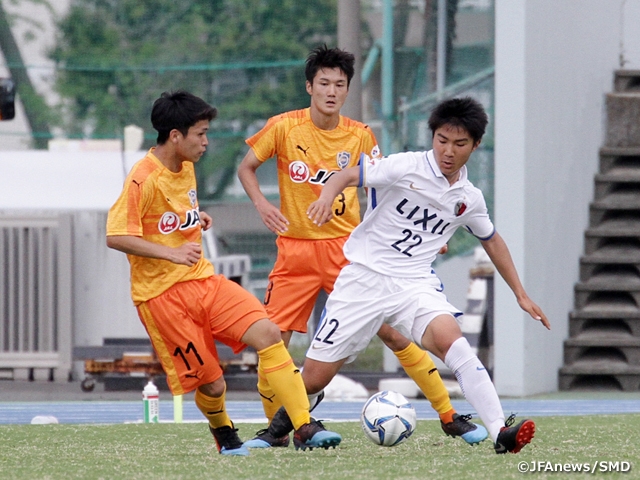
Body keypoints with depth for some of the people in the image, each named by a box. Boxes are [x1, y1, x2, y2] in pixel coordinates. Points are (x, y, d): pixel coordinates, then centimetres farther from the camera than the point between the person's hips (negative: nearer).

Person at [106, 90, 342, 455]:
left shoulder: (186, 167, 10)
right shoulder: (144, 178, -16)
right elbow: (116, 236, -20)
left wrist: (196, 219, 10)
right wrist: (171, 253, -27)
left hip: (203, 279, 7)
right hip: (162, 294, -7)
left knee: (268, 333, -14)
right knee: (211, 382, -6)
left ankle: (305, 428, -16)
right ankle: (224, 433, 29)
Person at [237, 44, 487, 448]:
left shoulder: (361, 136, -1)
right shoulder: (284, 127, -4)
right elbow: (246, 167, 7)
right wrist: (262, 204, -12)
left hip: (347, 248, 0)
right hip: (296, 249, 0)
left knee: (393, 331, -6)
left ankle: (450, 417, 1)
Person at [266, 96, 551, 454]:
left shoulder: (470, 199, 7)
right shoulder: (407, 167, -8)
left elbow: (492, 241, 25)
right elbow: (347, 176, -14)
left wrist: (521, 294, 25)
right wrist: (327, 196, -36)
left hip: (416, 284, 2)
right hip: (366, 276, -2)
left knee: (450, 339, -30)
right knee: (314, 379, -1)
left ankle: (501, 432, -38)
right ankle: (286, 417, 35)